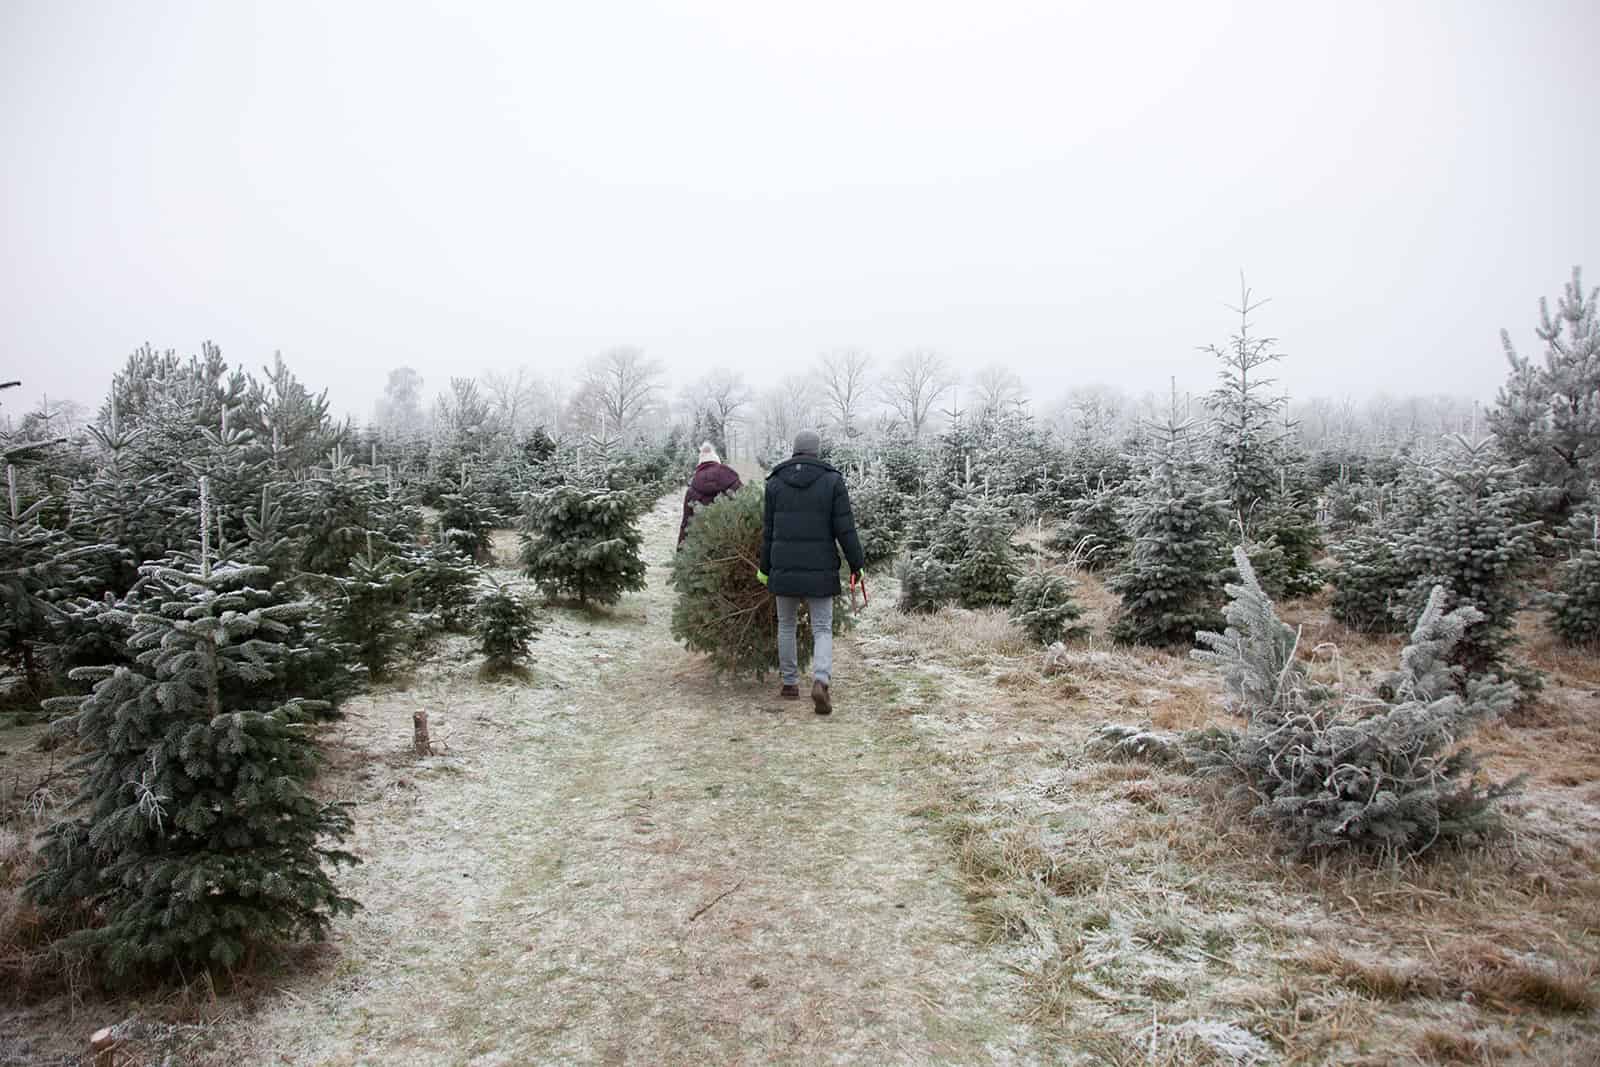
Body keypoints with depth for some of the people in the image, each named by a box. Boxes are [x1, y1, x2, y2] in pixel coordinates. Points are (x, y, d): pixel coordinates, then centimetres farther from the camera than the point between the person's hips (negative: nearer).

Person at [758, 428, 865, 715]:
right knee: (822, 629, 2)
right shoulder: (832, 480, -3)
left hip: (784, 568, 2)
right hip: (820, 569, -2)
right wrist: (856, 563, 3)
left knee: (786, 626, 17)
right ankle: (821, 681, -19)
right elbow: (844, 528, -5)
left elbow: (768, 530, 5)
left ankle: (789, 684, 23)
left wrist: (765, 568, 14)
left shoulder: (775, 482, 3)